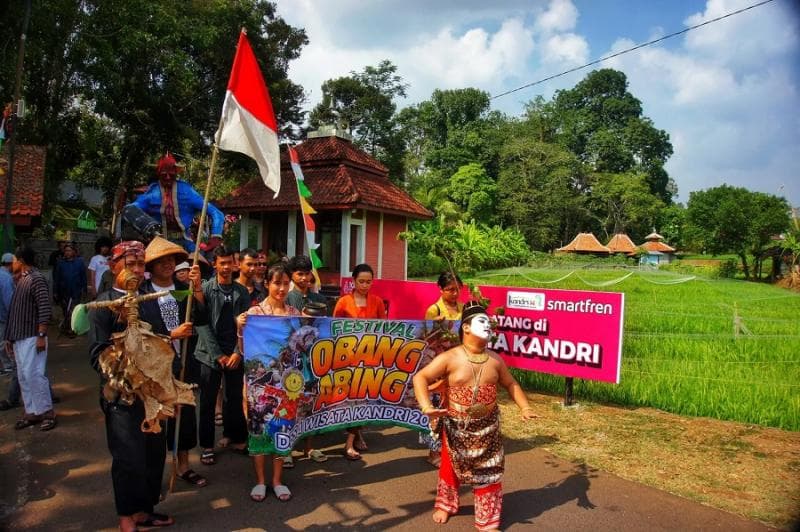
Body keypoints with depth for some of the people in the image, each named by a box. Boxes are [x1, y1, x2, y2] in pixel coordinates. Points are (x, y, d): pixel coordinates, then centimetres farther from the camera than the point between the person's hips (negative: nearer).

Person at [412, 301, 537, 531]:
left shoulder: (495, 360, -3)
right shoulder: (450, 358, -16)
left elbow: (510, 384, 10)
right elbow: (420, 377, -18)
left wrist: (525, 408, -2)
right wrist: (426, 406, -32)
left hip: (487, 425, 3)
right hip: (456, 425, -2)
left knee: (488, 471, 8)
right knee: (451, 466, 16)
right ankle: (445, 505, 44)